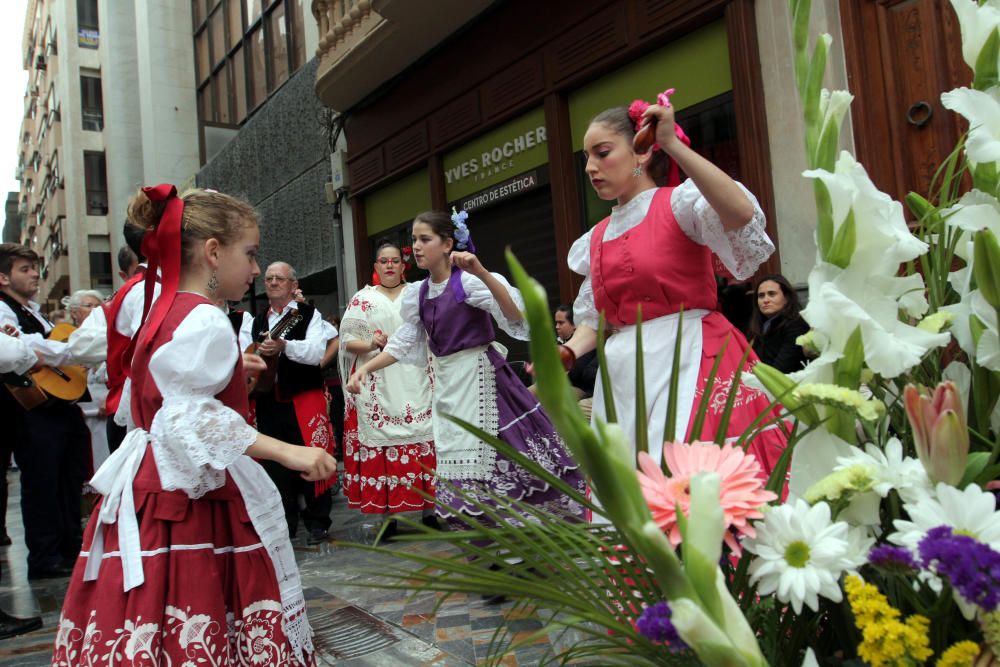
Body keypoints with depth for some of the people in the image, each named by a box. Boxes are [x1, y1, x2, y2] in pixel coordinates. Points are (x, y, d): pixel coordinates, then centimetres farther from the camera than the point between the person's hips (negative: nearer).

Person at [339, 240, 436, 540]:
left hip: (416, 383, 1)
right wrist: (369, 344, -14)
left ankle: (429, 511, 7)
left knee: (424, 443, -3)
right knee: (381, 444, -3)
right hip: (377, 385, 0)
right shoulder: (362, 298, 11)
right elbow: (347, 339, 5)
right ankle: (387, 517, 5)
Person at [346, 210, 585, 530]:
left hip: (479, 376, -6)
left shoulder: (468, 281, -12)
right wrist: (365, 368, 1)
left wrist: (482, 272, -36)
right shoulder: (417, 293, 8)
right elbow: (403, 344, 13)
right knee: (460, 461, 9)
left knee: (495, 458, -4)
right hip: (446, 382, 7)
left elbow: (517, 316, -24)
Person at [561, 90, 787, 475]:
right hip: (626, 378, 6)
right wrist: (569, 351, 0)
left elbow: (743, 214, -23)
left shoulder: (680, 202, -1)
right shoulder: (596, 239, 18)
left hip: (689, 365, -6)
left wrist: (673, 144, -22)